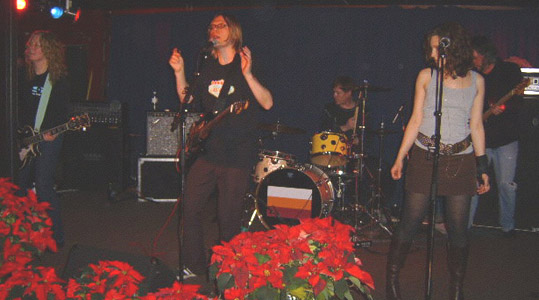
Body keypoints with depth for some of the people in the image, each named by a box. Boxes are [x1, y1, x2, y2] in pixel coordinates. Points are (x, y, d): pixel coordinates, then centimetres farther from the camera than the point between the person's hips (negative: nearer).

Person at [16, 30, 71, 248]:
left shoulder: (59, 79, -6)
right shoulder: (27, 78, 12)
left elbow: (63, 112, -8)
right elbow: (22, 108, 16)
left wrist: (52, 132, -19)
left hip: (49, 139, -7)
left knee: (43, 186, -9)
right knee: (21, 183, 10)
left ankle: (56, 236, 1)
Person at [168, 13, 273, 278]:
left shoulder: (246, 65, -4)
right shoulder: (207, 68, 12)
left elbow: (267, 103, -16)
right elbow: (188, 102, 16)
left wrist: (247, 74, -29)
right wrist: (179, 72, 5)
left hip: (237, 155, -5)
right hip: (207, 151, 5)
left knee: (228, 218, 1)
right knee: (190, 208, 4)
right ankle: (195, 266, 21)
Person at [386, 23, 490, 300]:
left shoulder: (476, 81, 7)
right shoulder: (426, 76, 3)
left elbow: (476, 126, 10)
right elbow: (416, 120, 5)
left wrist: (483, 167, 8)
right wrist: (400, 158, 2)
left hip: (460, 160, 2)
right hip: (425, 157, -1)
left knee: (458, 228, 4)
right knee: (410, 222, 1)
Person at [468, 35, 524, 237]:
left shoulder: (510, 71, -1)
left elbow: (518, 102, -10)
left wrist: (502, 107, -28)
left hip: (506, 139, -2)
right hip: (480, 139, 2)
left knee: (506, 184, 2)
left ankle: (508, 226, 21)